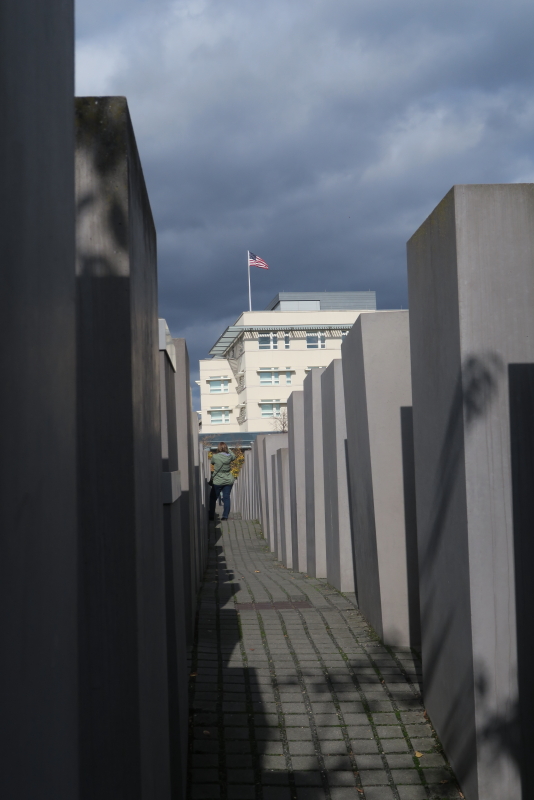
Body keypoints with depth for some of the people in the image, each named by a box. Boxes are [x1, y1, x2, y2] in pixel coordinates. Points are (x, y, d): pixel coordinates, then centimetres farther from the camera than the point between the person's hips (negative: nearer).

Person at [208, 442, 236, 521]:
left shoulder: (215, 457, -15)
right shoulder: (229, 456, -6)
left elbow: (212, 462, 7)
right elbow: (234, 455, 18)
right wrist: (227, 449, 21)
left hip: (218, 482, -3)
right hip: (229, 481, 3)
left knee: (213, 498, 9)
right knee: (226, 498, 7)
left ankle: (211, 516, 12)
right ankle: (225, 515, 7)